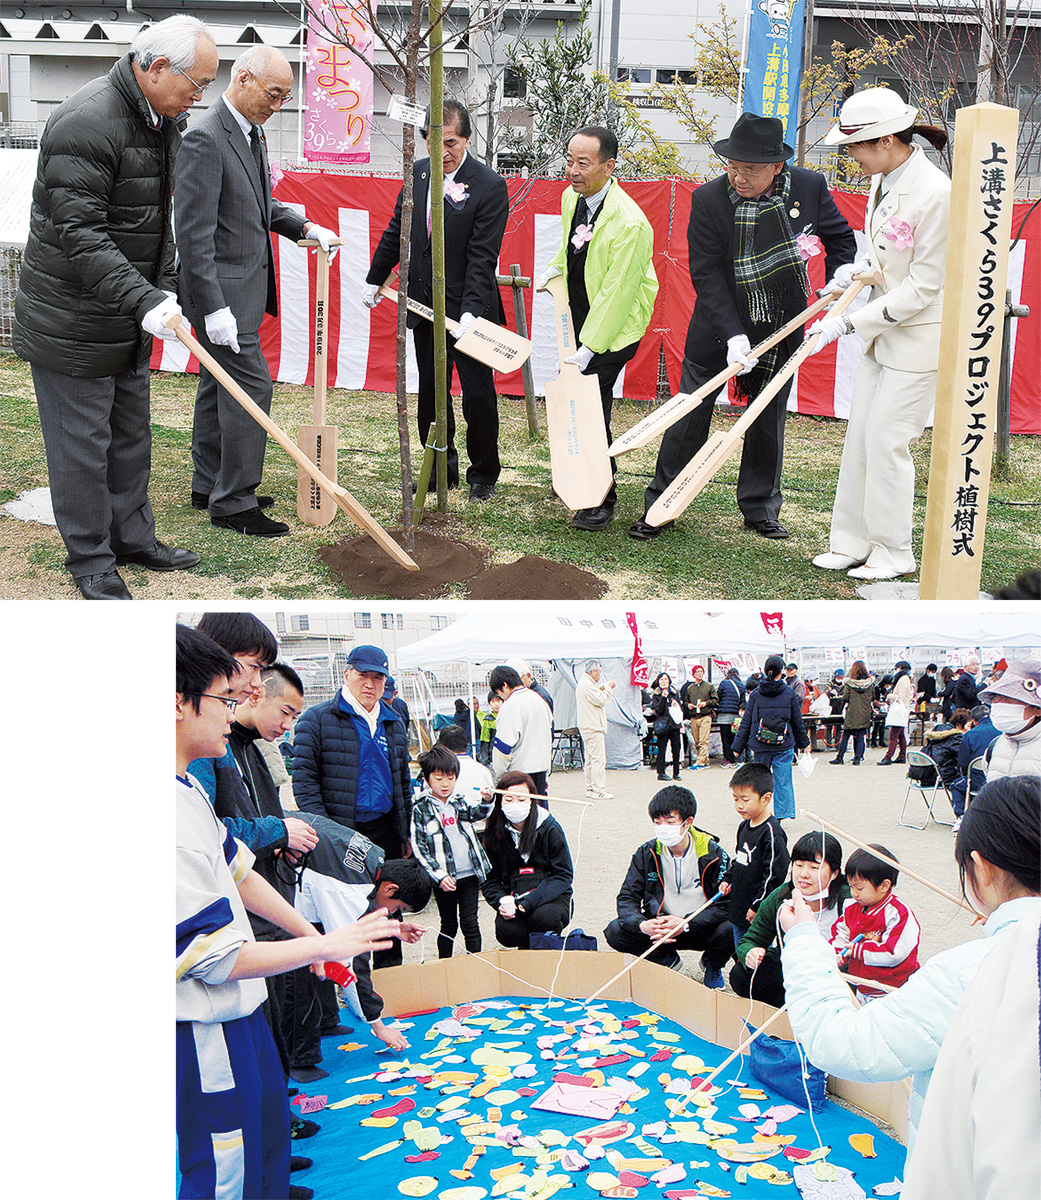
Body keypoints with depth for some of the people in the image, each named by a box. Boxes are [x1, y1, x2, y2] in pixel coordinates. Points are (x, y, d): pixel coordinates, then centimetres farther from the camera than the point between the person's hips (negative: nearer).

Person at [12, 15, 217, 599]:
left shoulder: (165, 120, 8)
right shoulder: (86, 122, -23)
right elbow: (79, 234, -28)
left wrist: (163, 291, 13)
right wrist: (144, 299, -35)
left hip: (132, 310, 9)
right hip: (74, 321, -9)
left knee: (131, 433, 17)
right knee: (82, 441, 1)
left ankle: (133, 535, 31)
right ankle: (91, 560, 13)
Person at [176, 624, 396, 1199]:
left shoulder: (188, 789, 2)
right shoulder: (171, 818, -31)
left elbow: (239, 875, 13)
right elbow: (219, 958, -25)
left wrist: (314, 936, 11)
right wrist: (326, 945, -15)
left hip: (239, 1012, 10)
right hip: (206, 1034, -10)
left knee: (268, 1125, 27)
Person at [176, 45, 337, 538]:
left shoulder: (249, 131, 12)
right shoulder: (205, 138, -19)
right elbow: (194, 230, -23)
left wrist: (302, 226, 9)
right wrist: (213, 306, -27)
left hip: (243, 286, 10)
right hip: (220, 290, -10)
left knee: (219, 385, 15)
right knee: (250, 384, -9)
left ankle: (210, 487, 26)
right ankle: (234, 501, -1)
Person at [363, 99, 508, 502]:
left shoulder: (490, 185, -13)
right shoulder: (418, 172, 4)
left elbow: (482, 256, -18)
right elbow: (397, 230, 16)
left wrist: (470, 311, -26)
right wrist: (375, 279, 20)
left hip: (469, 307, -5)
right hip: (425, 305, 5)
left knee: (478, 394, 3)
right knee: (430, 393, 12)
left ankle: (483, 474, 19)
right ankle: (442, 469, 26)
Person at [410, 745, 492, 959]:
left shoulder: (460, 800, 8)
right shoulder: (421, 808, -5)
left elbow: (477, 812, -7)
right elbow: (419, 848, -7)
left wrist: (486, 801, -29)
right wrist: (439, 875, -14)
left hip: (469, 874, 2)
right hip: (444, 879, -2)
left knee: (470, 922, 6)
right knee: (449, 925, 9)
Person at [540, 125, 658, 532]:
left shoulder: (630, 224, -27)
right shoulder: (571, 197, -1)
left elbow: (616, 294, -26)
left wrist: (587, 350, -26)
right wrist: (553, 270, 7)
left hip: (615, 323, -8)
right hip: (581, 313, 8)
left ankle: (601, 500, 4)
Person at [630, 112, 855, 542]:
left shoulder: (810, 187, -10)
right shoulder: (708, 199, -17)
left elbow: (841, 239, 7)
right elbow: (706, 275, -16)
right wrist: (733, 335, -23)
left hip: (782, 328, 2)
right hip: (718, 327, -2)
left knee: (769, 418, 10)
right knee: (690, 415, 2)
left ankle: (760, 510, 24)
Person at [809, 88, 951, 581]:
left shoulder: (936, 192, -23)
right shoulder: (883, 179, 3)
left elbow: (923, 287, -21)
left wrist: (848, 323, -21)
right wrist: (859, 269, 1)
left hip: (920, 335, -8)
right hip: (883, 328, 8)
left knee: (886, 439, -4)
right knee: (860, 434, 9)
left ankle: (894, 553, 12)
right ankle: (853, 544, 20)